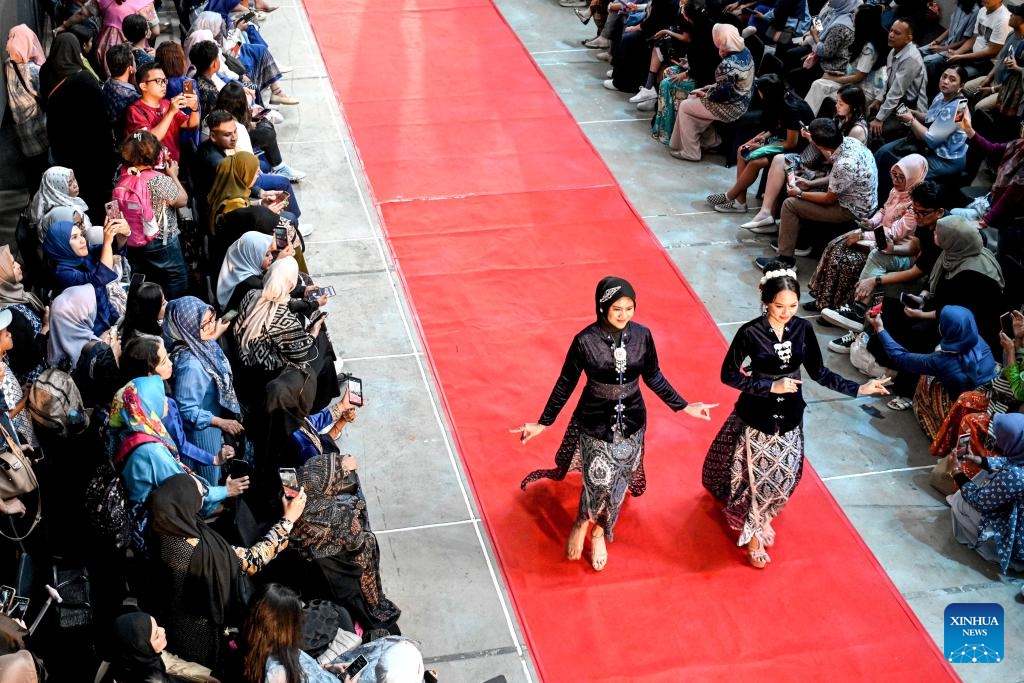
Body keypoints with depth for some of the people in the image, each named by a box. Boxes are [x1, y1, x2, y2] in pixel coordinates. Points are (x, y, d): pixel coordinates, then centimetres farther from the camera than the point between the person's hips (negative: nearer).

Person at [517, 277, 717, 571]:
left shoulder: (642, 335, -10)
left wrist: (684, 406, 6)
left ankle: (599, 532, 39)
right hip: (595, 424, -3)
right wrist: (543, 423, -5)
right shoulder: (585, 340, -19)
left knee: (618, 483, 13)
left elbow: (653, 376, 5)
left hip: (631, 423, 3)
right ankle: (583, 523, 33)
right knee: (598, 482, 0)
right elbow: (566, 384, -7)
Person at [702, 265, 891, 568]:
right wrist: (771, 386, -21)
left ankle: (762, 517, 42)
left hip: (790, 416, 4)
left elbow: (818, 372, 1)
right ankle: (751, 532, 29)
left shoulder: (803, 329, -7)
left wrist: (859, 388, -7)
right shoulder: (750, 332, -19)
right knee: (756, 476, 6)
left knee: (784, 475, 14)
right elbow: (728, 374, -14)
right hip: (756, 416, -4)